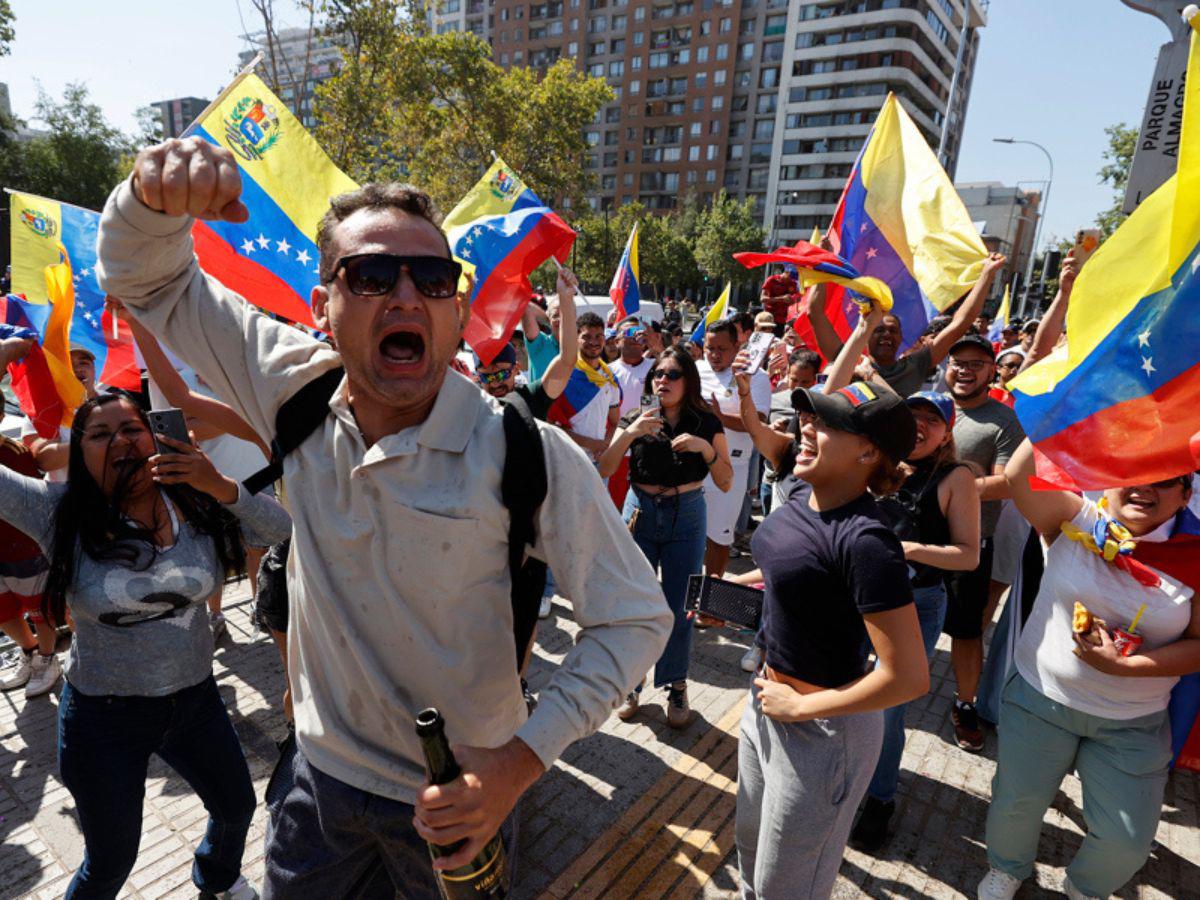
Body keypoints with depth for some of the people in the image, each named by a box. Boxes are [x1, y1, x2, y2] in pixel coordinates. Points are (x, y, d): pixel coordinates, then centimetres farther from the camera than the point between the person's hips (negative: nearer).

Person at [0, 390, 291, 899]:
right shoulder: (58, 512, -14)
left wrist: (222, 487, -29)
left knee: (237, 807, 24)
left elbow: (281, 529, -15)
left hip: (196, 699, 3)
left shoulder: (196, 504, -10)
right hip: (104, 717, -2)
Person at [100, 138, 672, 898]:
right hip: (323, 775, 4)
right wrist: (158, 193, -24)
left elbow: (637, 617, -17)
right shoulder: (296, 393, -13)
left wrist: (524, 758, -25)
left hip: (458, 801, -3)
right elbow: (145, 274, -1)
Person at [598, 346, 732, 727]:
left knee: (678, 607, 4)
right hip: (640, 513, 1)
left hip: (686, 517, -1)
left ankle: (676, 687, 24)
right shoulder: (637, 418, -2)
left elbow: (725, 483, -6)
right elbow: (604, 470, -9)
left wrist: (706, 448, -22)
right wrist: (630, 434, -23)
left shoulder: (706, 423, -4)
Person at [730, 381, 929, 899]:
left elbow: (908, 678, -29)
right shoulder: (801, 501, -4)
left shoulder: (865, 540, -29)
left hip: (822, 730, -7)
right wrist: (736, 585, 2)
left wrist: (799, 707, -21)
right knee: (750, 843, 30)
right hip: (765, 703, 8)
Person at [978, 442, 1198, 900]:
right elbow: (1018, 478, -30)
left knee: (1127, 839, 15)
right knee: (1017, 801, 17)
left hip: (1134, 723, 1)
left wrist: (1123, 666, -23)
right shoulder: (1073, 521, -14)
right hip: (1041, 700, -1)